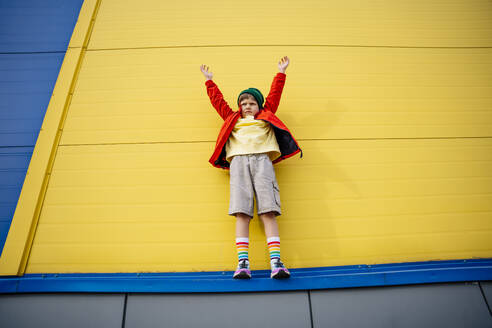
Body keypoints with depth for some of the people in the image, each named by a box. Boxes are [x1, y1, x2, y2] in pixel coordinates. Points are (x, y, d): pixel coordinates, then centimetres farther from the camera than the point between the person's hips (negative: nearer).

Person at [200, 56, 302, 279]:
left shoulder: (266, 116, 30)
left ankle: (276, 262, -19)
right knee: (241, 213, -12)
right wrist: (209, 81, 43)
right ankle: (242, 263, -16)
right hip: (238, 161, 1)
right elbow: (218, 100, 36)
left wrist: (281, 72, 35)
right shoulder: (233, 119, 31)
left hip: (262, 160, -1)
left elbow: (274, 94, 31)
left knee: (268, 212, -13)